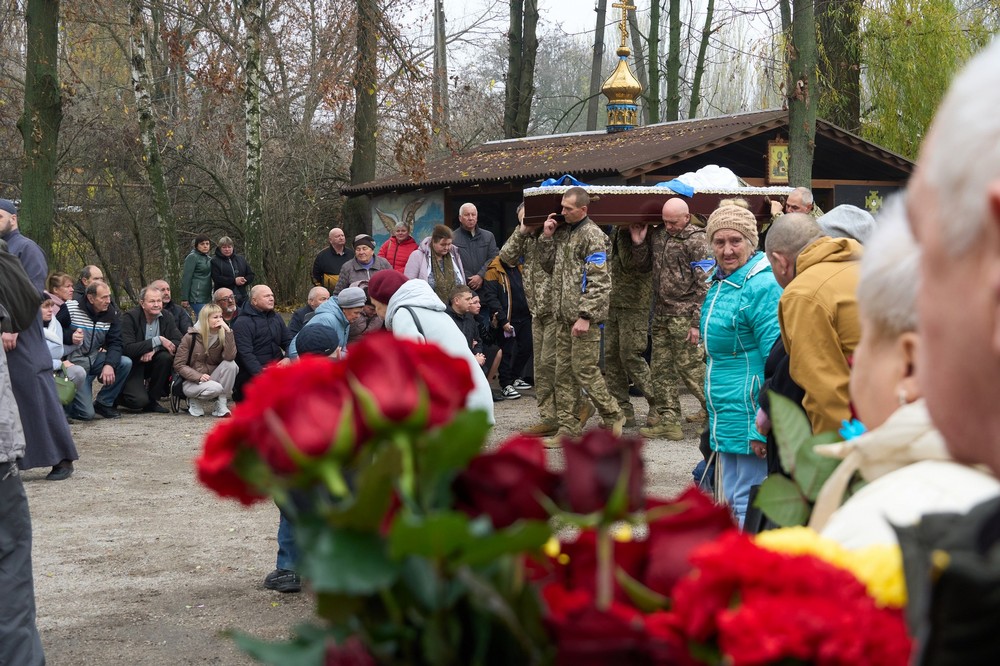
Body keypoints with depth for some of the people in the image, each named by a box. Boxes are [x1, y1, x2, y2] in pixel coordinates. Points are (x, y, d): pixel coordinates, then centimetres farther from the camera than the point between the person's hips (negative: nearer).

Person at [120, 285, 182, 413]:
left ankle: (152, 401, -10)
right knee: (139, 401, -25)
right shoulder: (130, 317, -17)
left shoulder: (166, 317, -3)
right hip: (132, 365, -5)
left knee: (166, 357, -27)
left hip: (150, 363, 5)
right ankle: (118, 395, 13)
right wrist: (157, 341, -29)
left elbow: (178, 343, -12)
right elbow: (127, 348, -27)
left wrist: (154, 349, -28)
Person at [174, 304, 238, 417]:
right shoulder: (191, 337, -10)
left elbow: (230, 357, -22)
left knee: (231, 364, -25)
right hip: (191, 381, -4)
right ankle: (195, 401, -1)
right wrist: (198, 377, -23)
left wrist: (228, 331, -27)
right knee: (215, 388, -35)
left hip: (212, 377, 4)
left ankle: (221, 405, -17)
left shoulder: (222, 335, -3)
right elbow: (178, 365, -9)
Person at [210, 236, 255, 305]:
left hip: (241, 297, 4)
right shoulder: (215, 261, 2)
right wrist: (234, 281, -17)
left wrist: (244, 281, -9)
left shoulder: (241, 259, 16)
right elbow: (217, 278, -11)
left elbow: (251, 275, 14)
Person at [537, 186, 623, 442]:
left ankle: (613, 415, 13)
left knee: (584, 370, -4)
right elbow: (549, 265, 21)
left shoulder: (592, 235, -12)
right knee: (564, 372, 8)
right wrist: (547, 237, 7)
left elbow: (599, 281, -17)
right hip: (564, 316, 8)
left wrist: (585, 316, -21)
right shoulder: (562, 231, 14)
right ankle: (567, 428, 12)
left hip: (584, 317, -8)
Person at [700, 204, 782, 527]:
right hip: (727, 415, 10)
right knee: (733, 500, 17)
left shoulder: (761, 287, -18)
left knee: (746, 503, -4)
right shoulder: (719, 282, 11)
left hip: (750, 413, -10)